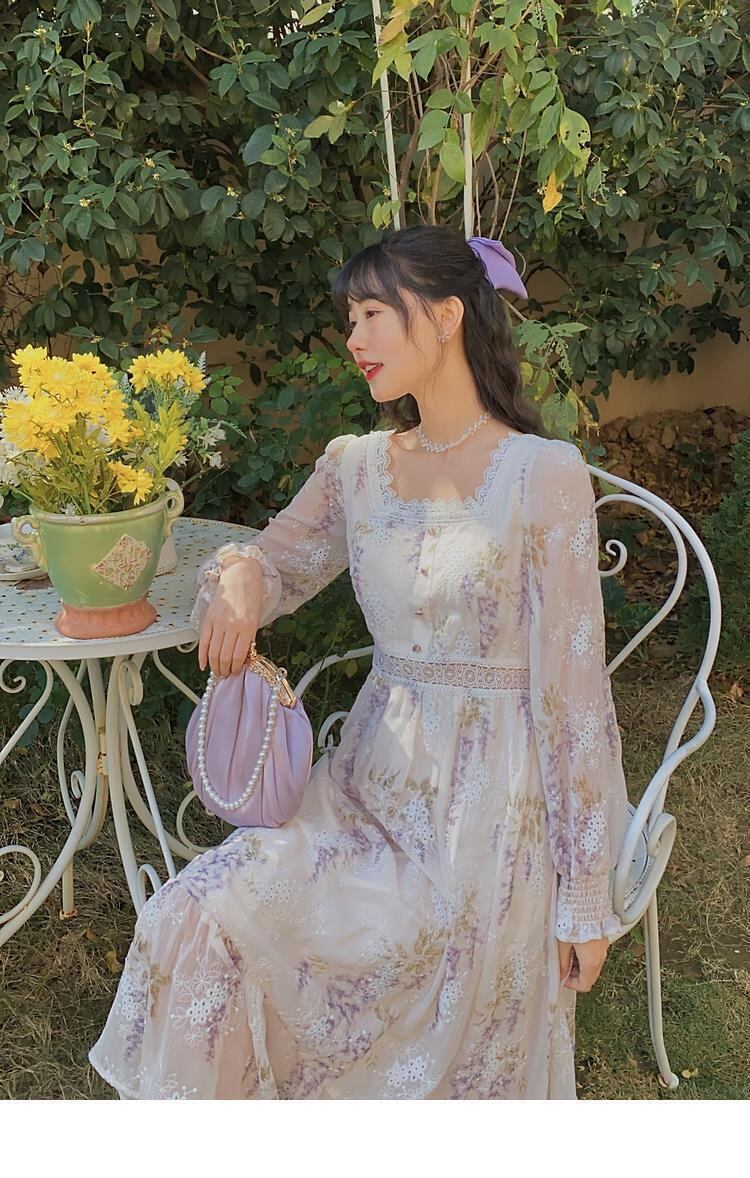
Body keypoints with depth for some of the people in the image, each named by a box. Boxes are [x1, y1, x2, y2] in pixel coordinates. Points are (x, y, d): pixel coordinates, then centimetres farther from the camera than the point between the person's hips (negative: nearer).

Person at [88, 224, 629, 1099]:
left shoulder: (543, 476, -13)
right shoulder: (355, 466, 4)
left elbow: (572, 690, -12)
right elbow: (271, 562, 13)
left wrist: (585, 891, -9)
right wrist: (240, 576, -14)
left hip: (487, 801, -5)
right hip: (372, 778, 5)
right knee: (194, 915, -14)